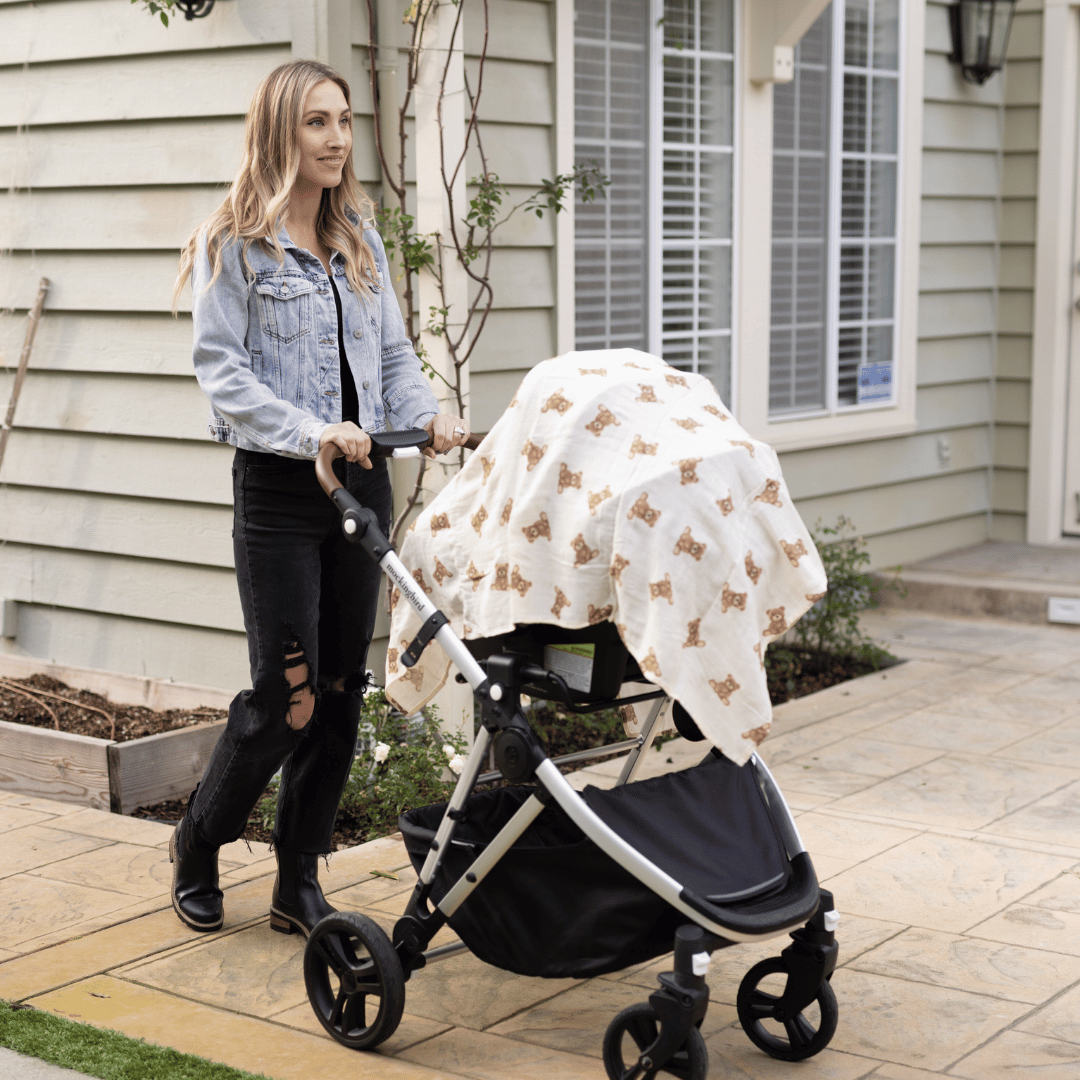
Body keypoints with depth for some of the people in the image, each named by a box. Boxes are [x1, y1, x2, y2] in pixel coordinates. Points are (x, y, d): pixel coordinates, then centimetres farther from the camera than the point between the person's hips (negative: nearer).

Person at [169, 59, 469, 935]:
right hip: (279, 492, -6)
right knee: (287, 693, -6)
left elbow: (393, 352, 13)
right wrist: (312, 433, -25)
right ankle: (198, 844, 20)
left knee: (341, 689, 7)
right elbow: (222, 371, -12)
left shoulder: (360, 241, 13)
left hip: (362, 483, 6)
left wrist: (431, 414, -7)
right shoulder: (233, 244, -5)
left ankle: (299, 884, 18)